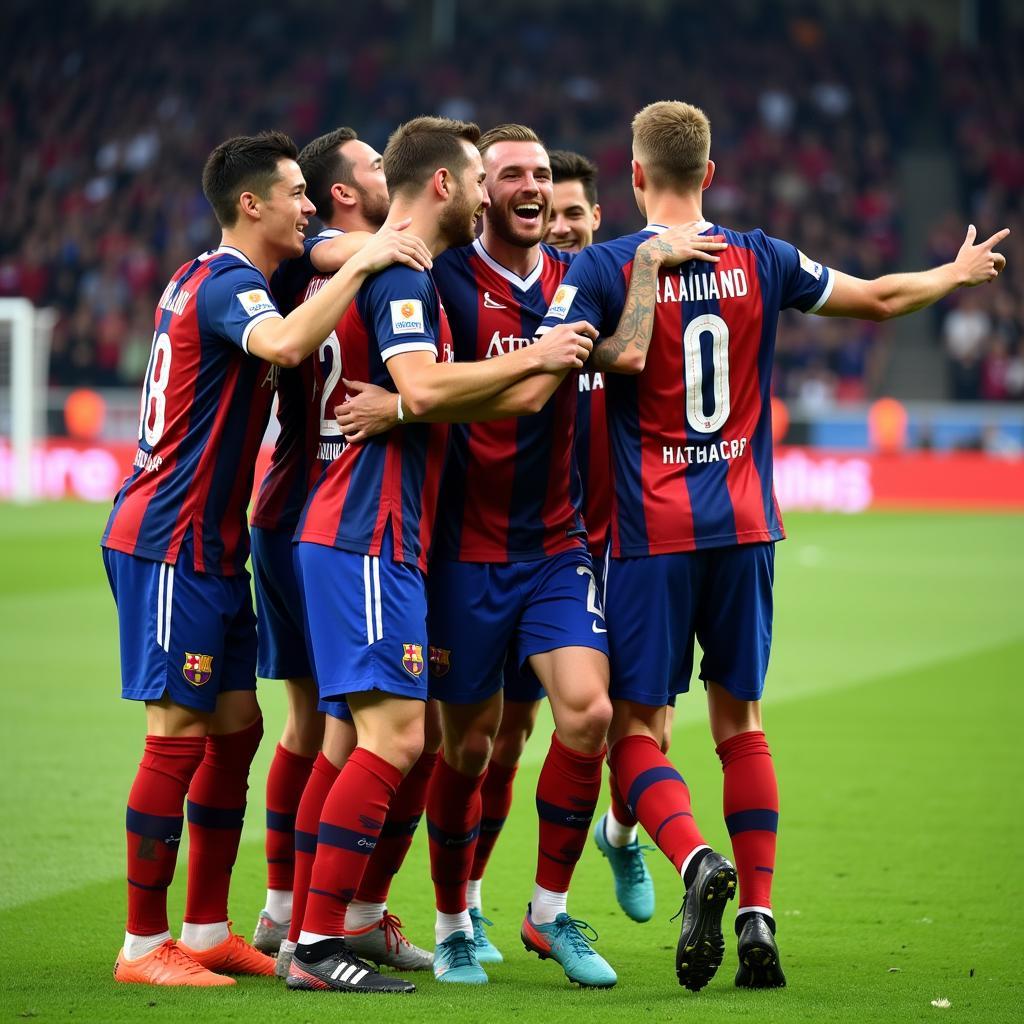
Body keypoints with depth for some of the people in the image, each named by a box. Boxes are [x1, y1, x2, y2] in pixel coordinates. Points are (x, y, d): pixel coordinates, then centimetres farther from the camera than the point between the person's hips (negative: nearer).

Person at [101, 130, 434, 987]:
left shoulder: (207, 280, 16)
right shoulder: (228, 285, -16)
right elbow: (285, 344, -37)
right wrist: (361, 263, -31)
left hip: (209, 545, 10)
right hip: (169, 542, -10)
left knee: (236, 727, 11)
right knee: (179, 732, -8)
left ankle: (207, 932, 16)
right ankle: (144, 945, -3)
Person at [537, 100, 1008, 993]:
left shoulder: (603, 267, -6)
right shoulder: (759, 260, 4)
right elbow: (882, 299, 15)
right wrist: (959, 274, 33)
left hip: (651, 534, -3)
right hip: (743, 526, 3)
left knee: (636, 730, 0)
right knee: (741, 723, 11)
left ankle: (696, 861, -26)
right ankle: (758, 914, 4)